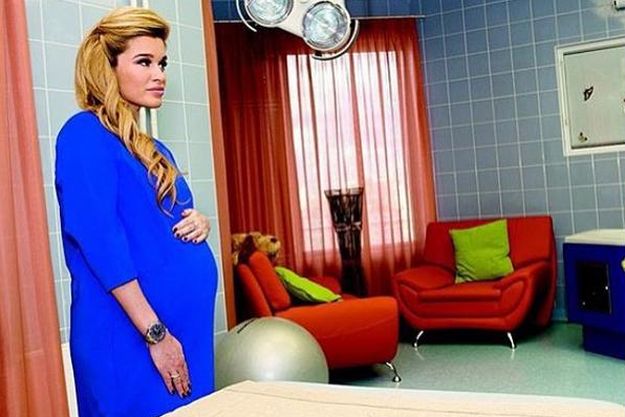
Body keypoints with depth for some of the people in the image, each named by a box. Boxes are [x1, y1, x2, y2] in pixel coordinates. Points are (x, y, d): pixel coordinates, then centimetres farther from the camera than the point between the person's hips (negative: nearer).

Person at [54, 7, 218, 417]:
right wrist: (155, 334, -21)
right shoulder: (85, 134, -10)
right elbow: (101, 242, -19)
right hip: (130, 334, -8)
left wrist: (199, 223, -1)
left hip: (182, 326, 8)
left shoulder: (152, 149, 14)